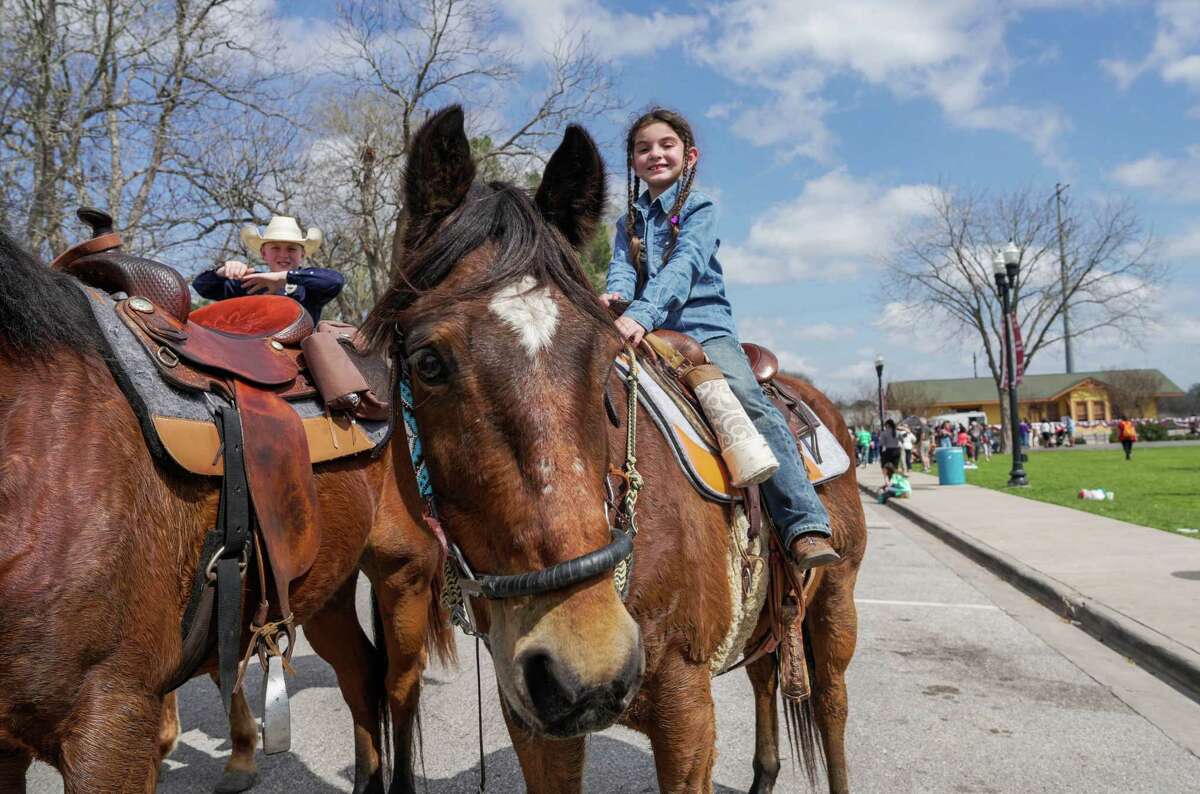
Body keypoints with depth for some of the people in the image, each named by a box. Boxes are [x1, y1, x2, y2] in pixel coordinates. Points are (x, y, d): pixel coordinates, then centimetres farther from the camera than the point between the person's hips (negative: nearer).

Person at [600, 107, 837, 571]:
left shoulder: (699, 208, 3)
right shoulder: (629, 221, 19)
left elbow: (684, 266, -15)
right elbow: (622, 267, 3)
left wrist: (642, 314, -33)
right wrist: (616, 294, -24)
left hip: (703, 327, -5)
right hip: (647, 335, 5)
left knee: (749, 400, -27)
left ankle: (804, 526, -31)